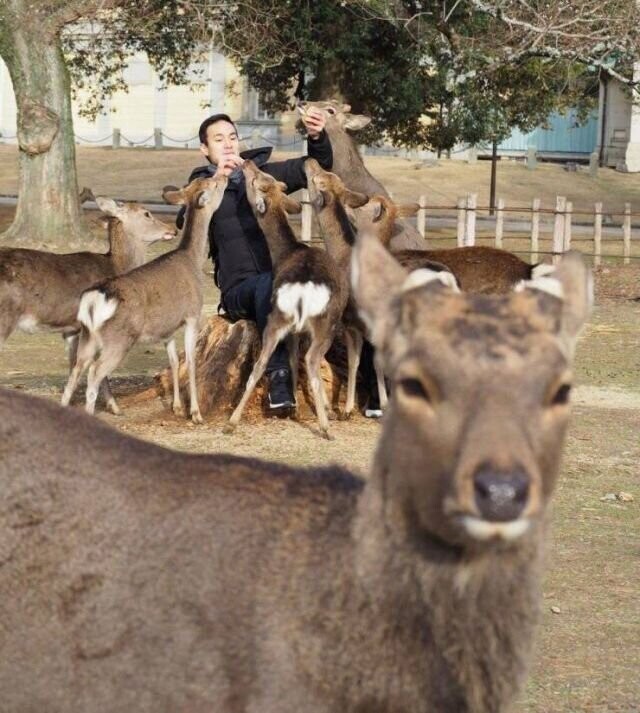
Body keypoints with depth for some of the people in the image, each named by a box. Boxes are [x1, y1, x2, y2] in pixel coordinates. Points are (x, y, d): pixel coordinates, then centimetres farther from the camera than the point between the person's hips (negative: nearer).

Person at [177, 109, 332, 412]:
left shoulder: (264, 172, 17)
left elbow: (318, 167, 9)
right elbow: (186, 223, -10)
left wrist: (317, 138, -14)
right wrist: (217, 180, -23)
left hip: (280, 280, 2)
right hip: (238, 289, -2)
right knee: (268, 284, -38)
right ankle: (278, 375, -42)